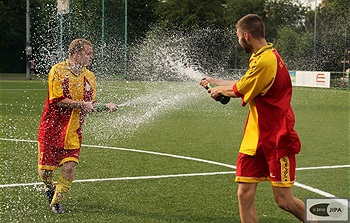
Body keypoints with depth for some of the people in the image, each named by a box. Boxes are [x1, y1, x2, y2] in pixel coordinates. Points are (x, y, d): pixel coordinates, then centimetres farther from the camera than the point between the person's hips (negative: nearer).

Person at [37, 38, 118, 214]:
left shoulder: (89, 77, 7)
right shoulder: (58, 71, -10)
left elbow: (90, 105, 14)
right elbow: (57, 100, -17)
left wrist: (105, 106, -5)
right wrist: (81, 104, -23)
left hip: (73, 133, 4)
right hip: (51, 129, -3)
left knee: (69, 168, -11)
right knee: (45, 171, 2)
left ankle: (56, 201, 11)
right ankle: (49, 187, 38)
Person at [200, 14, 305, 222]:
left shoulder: (266, 60, -20)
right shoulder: (264, 56, 11)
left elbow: (238, 91, -10)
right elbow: (242, 85, 24)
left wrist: (218, 89, 10)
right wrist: (215, 81, 32)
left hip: (277, 139, -9)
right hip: (256, 137, 9)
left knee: (285, 201, -2)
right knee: (244, 196, 1)